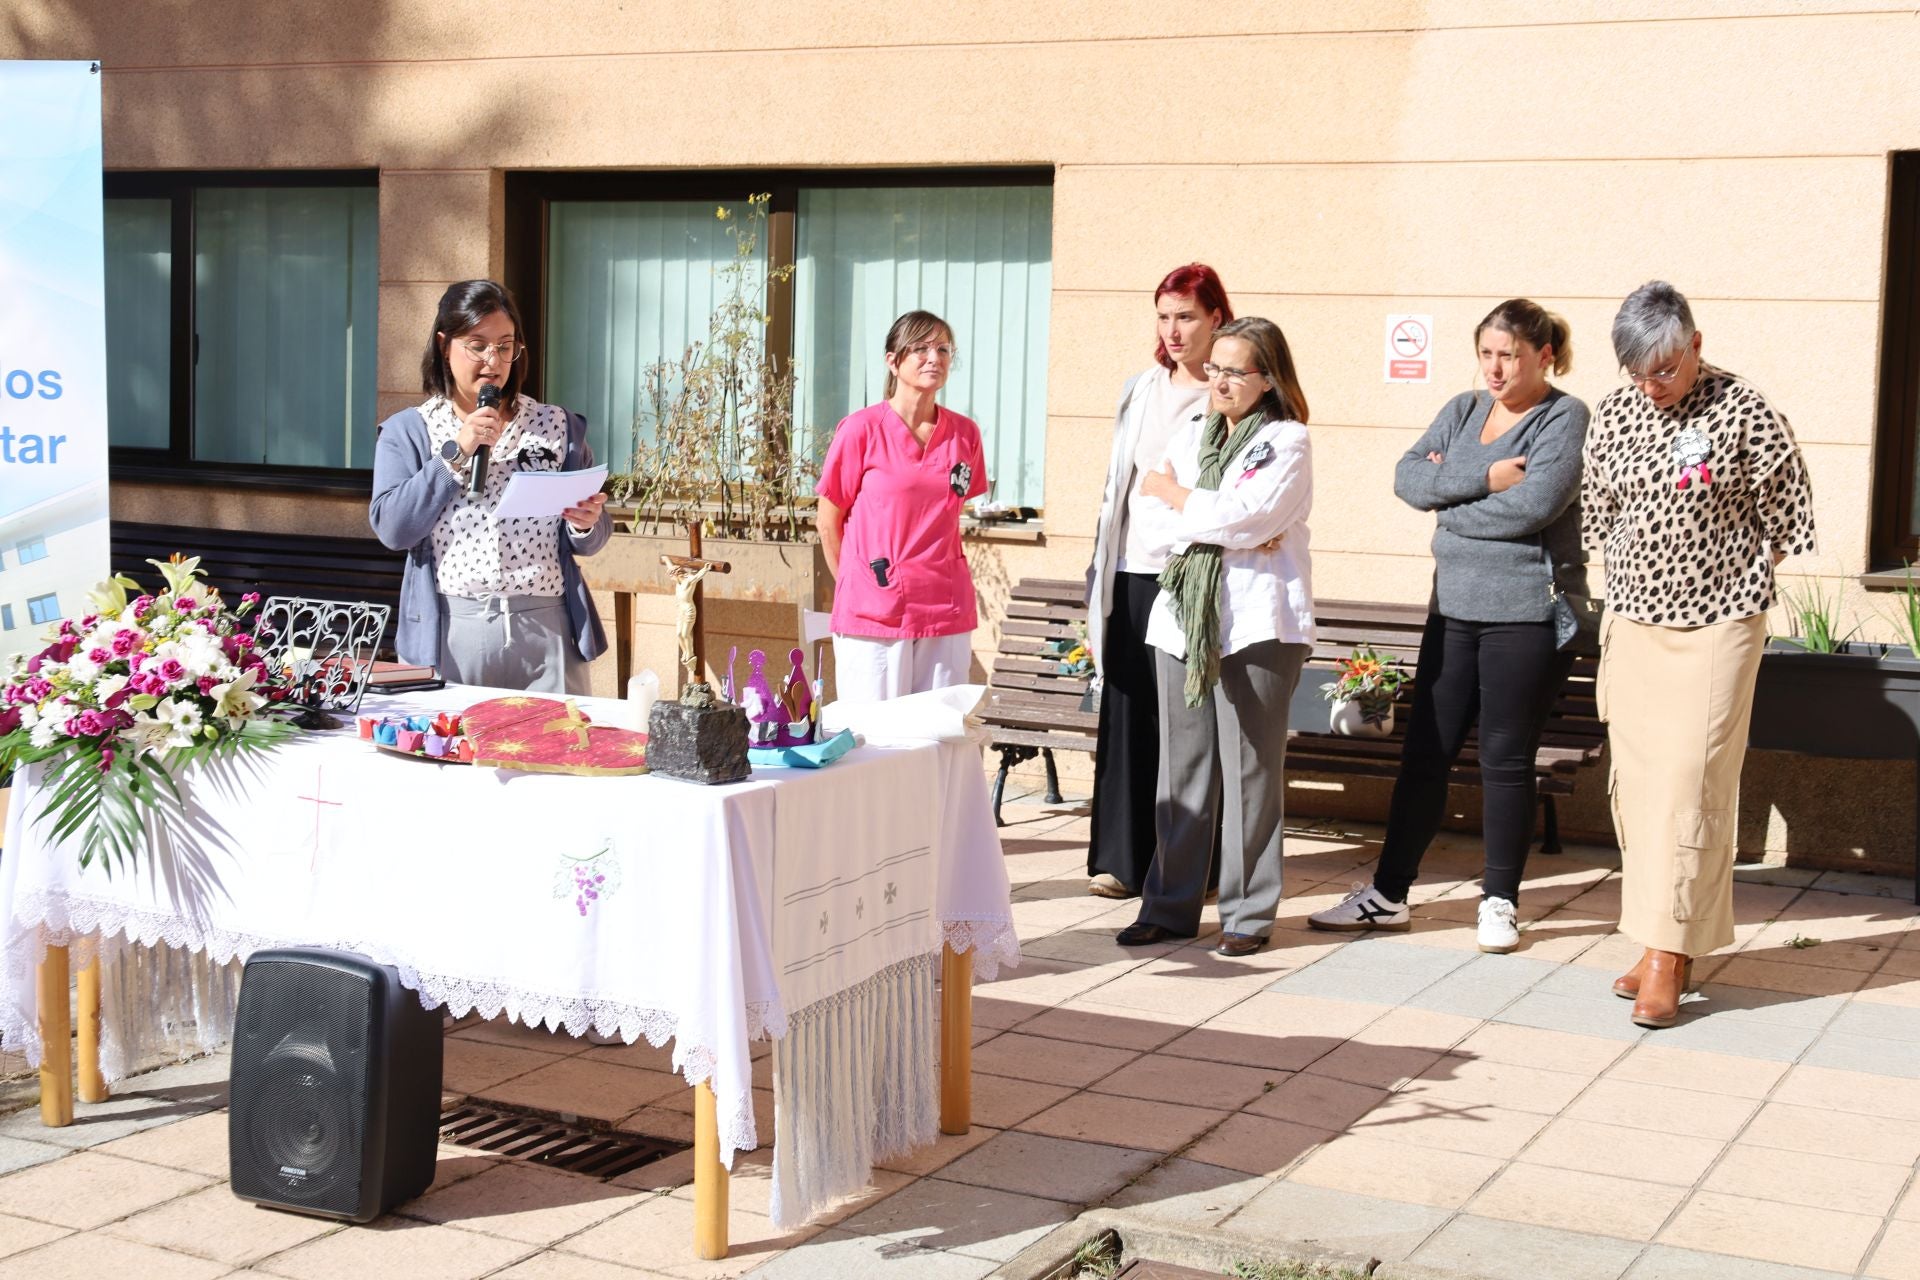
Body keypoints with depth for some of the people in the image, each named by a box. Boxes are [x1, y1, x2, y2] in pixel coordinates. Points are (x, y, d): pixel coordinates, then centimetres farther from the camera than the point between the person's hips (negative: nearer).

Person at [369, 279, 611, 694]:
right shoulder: (407, 432, 6)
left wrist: (586, 525, -12)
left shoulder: (557, 426, 9)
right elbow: (392, 528, -7)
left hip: (546, 632, 1)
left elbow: (589, 542, 10)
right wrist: (456, 453, -11)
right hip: (446, 634, -1)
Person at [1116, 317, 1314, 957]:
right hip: (1184, 616, 5)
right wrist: (1234, 530, -11)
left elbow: (1248, 515, -14)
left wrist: (1176, 495, -1)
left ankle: (1248, 911, 7)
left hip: (1257, 622, -5)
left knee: (1250, 768, -1)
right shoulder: (1191, 434, 16)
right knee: (1181, 767, 7)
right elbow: (1159, 515, 3)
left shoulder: (1288, 441, 0)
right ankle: (1169, 904, 14)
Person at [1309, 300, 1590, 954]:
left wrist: (1448, 499, -8)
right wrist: (1487, 476, -14)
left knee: (1506, 758, 2)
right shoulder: (1464, 409, 12)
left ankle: (1500, 901, 15)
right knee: (1425, 750, 8)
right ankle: (1387, 893, 16)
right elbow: (1408, 477, -1)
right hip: (1454, 605, 6)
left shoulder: (1564, 418, -5)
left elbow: (1534, 504, -20)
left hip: (1527, 612, -5)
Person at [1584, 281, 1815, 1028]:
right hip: (1633, 623, 5)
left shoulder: (1744, 415, -11)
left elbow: (1785, 523, -3)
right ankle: (1662, 943, 17)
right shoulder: (1613, 415, 3)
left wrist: (1728, 576, 2)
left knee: (1689, 781, -9)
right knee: (1635, 783, 6)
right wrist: (1637, 579, 11)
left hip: (1715, 627, -5)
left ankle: (1669, 954, -6)